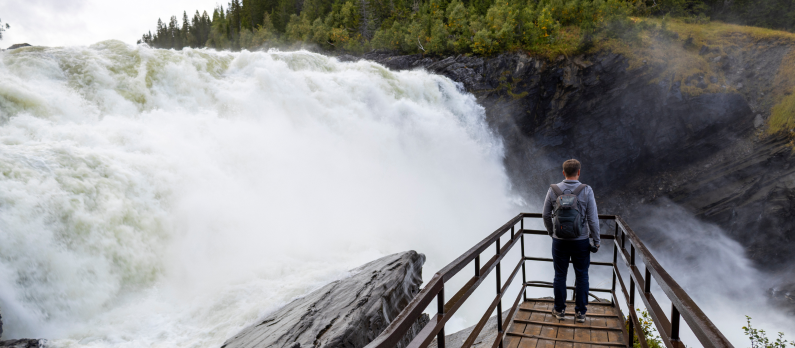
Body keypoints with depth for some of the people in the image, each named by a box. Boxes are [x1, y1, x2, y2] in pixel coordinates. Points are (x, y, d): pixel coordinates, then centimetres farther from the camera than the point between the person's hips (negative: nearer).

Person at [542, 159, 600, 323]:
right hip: (581, 241, -1)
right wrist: (596, 241, 0)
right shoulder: (586, 191, -11)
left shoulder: (553, 190, -7)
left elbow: (546, 215, 2)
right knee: (581, 276, 12)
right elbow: (593, 219, -10)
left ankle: (560, 310, 22)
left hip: (559, 240, 1)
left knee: (560, 275, 12)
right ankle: (580, 312, 18)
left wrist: (551, 231, 19)